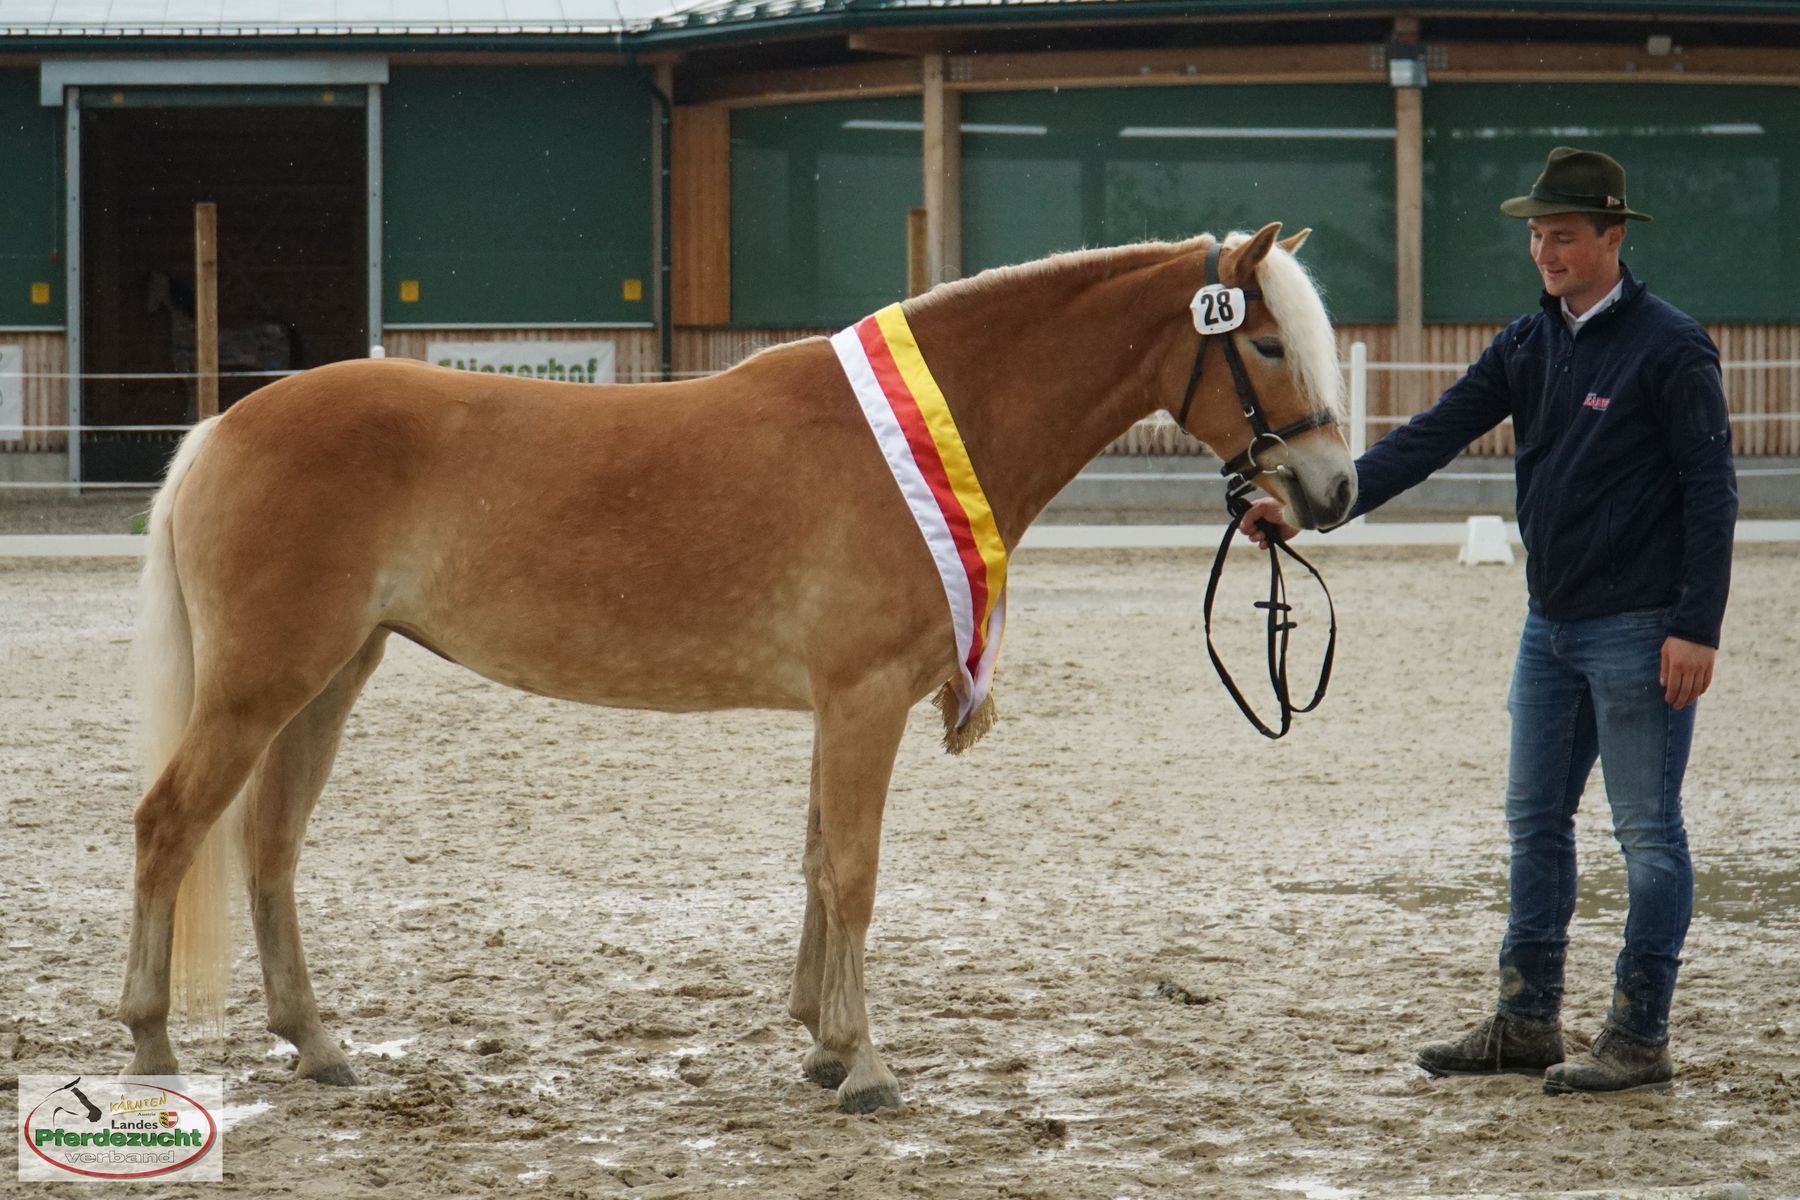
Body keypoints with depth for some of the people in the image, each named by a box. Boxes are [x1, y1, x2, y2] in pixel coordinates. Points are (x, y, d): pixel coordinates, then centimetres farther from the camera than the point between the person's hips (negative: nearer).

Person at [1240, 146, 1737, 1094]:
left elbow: (1710, 493, -12)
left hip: (1637, 631, -8)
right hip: (1551, 625, 8)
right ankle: (1526, 1022, 20)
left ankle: (1639, 1039, 3)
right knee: (1534, 822, 12)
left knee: (1647, 832, -2)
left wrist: (1696, 628, -18)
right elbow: (1429, 439, 3)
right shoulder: (1527, 346, 9)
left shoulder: (1669, 347, -11)